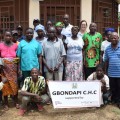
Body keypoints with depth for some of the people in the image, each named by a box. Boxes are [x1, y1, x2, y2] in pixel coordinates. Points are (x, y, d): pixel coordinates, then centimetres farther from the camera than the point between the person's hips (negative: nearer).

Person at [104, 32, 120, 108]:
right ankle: (114, 100, 32)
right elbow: (106, 61, 11)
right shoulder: (108, 49, 6)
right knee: (113, 88, 16)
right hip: (111, 73, 3)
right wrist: (105, 71, 11)